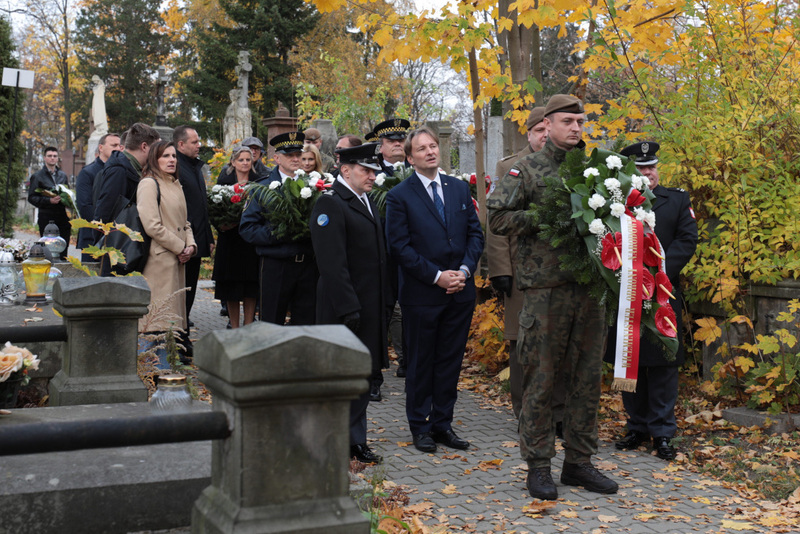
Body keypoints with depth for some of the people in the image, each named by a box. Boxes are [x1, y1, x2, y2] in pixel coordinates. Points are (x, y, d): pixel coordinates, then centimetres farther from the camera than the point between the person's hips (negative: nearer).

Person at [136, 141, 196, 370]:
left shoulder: (176, 184, 18)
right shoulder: (148, 184, -8)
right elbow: (152, 226, -16)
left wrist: (190, 245, 3)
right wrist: (180, 247, -12)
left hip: (178, 259, 9)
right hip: (159, 258, -9)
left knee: (173, 311, 10)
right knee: (161, 315, -8)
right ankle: (161, 366, -5)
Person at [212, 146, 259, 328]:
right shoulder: (223, 181, 5)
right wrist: (221, 226, -14)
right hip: (230, 240, 0)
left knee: (251, 286, 1)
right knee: (231, 285, 3)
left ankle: (248, 326, 9)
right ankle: (234, 327, 13)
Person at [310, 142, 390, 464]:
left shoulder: (367, 201, 16)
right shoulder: (330, 204, -13)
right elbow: (332, 264, -19)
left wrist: (385, 300, 15)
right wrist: (348, 308, -22)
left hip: (371, 306, 9)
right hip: (344, 309, -9)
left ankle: (355, 440, 23)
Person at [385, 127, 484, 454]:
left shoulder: (459, 188, 10)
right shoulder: (399, 196, -5)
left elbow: (475, 233, 9)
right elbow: (399, 246, -10)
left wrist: (465, 270, -6)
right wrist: (436, 276, -14)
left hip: (460, 292, 4)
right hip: (421, 295, -4)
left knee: (450, 362, 10)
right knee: (420, 363, 6)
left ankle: (442, 424, 21)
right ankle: (420, 427, 18)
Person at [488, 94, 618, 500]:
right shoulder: (527, 170, 1)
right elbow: (498, 218, -7)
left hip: (590, 284, 5)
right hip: (545, 287, -5)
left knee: (588, 377, 9)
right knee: (540, 378, 0)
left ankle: (579, 462, 21)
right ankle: (538, 466, 11)